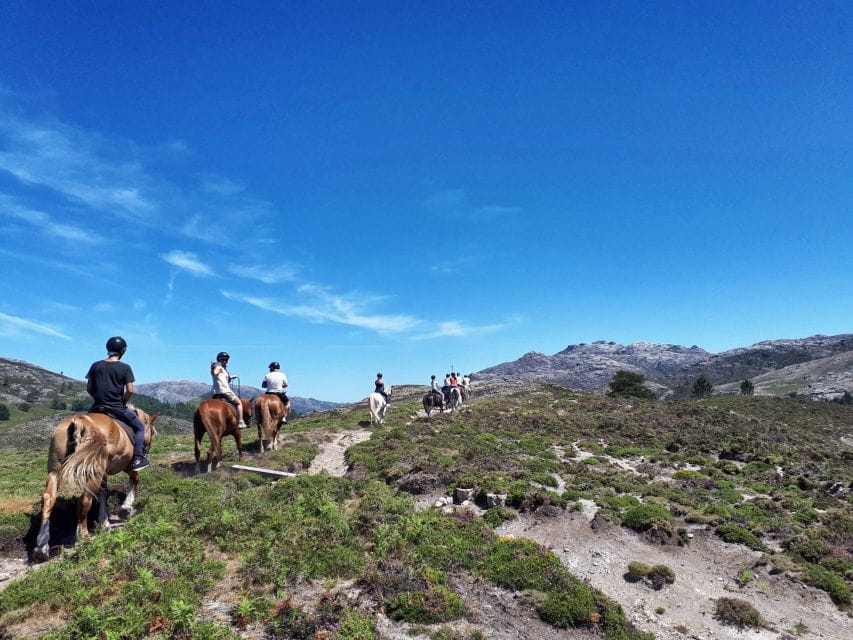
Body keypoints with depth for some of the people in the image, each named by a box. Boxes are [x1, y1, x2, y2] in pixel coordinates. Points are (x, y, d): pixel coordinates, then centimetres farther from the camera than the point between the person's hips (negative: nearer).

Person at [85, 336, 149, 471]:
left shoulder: (95, 366, 4)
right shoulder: (125, 367, -8)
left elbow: (89, 388, 6)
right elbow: (130, 390, -13)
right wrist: (123, 402, 3)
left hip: (98, 407, 4)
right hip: (117, 409, -4)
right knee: (140, 427, 13)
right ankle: (137, 459, 1)